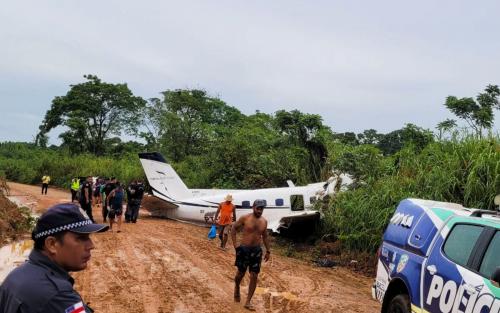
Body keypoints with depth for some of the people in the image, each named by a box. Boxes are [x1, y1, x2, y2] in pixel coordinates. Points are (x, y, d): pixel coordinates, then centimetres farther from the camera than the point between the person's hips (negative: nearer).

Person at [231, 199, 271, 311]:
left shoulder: (264, 221, 4)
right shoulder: (245, 218, -9)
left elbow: (265, 236, 15)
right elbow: (234, 229, 0)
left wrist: (268, 251, 12)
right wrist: (235, 244, -6)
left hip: (256, 251, 3)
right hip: (244, 249, -3)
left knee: (254, 276, -2)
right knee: (241, 273, 10)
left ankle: (248, 302, 6)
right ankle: (237, 288, 45)